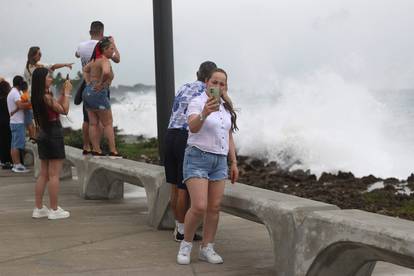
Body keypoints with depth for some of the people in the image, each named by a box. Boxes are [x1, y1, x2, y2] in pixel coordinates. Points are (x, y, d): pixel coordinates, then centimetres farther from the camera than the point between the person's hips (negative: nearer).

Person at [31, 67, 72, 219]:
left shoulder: (38, 97, 9)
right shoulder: (46, 97, -18)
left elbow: (56, 105, 19)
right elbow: (64, 110, -11)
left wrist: (63, 92, 16)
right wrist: (67, 93, -2)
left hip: (43, 136, 9)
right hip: (53, 136, -9)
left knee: (43, 174, 13)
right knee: (54, 175, -3)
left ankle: (38, 208, 17)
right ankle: (54, 210, 1)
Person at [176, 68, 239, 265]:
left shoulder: (226, 108, 13)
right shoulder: (197, 103, -9)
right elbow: (193, 127, -29)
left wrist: (234, 163, 14)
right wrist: (204, 113, -48)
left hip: (219, 161, 6)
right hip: (198, 158, -6)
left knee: (214, 208, 2)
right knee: (199, 207, -15)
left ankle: (207, 249, 12)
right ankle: (186, 245, 5)